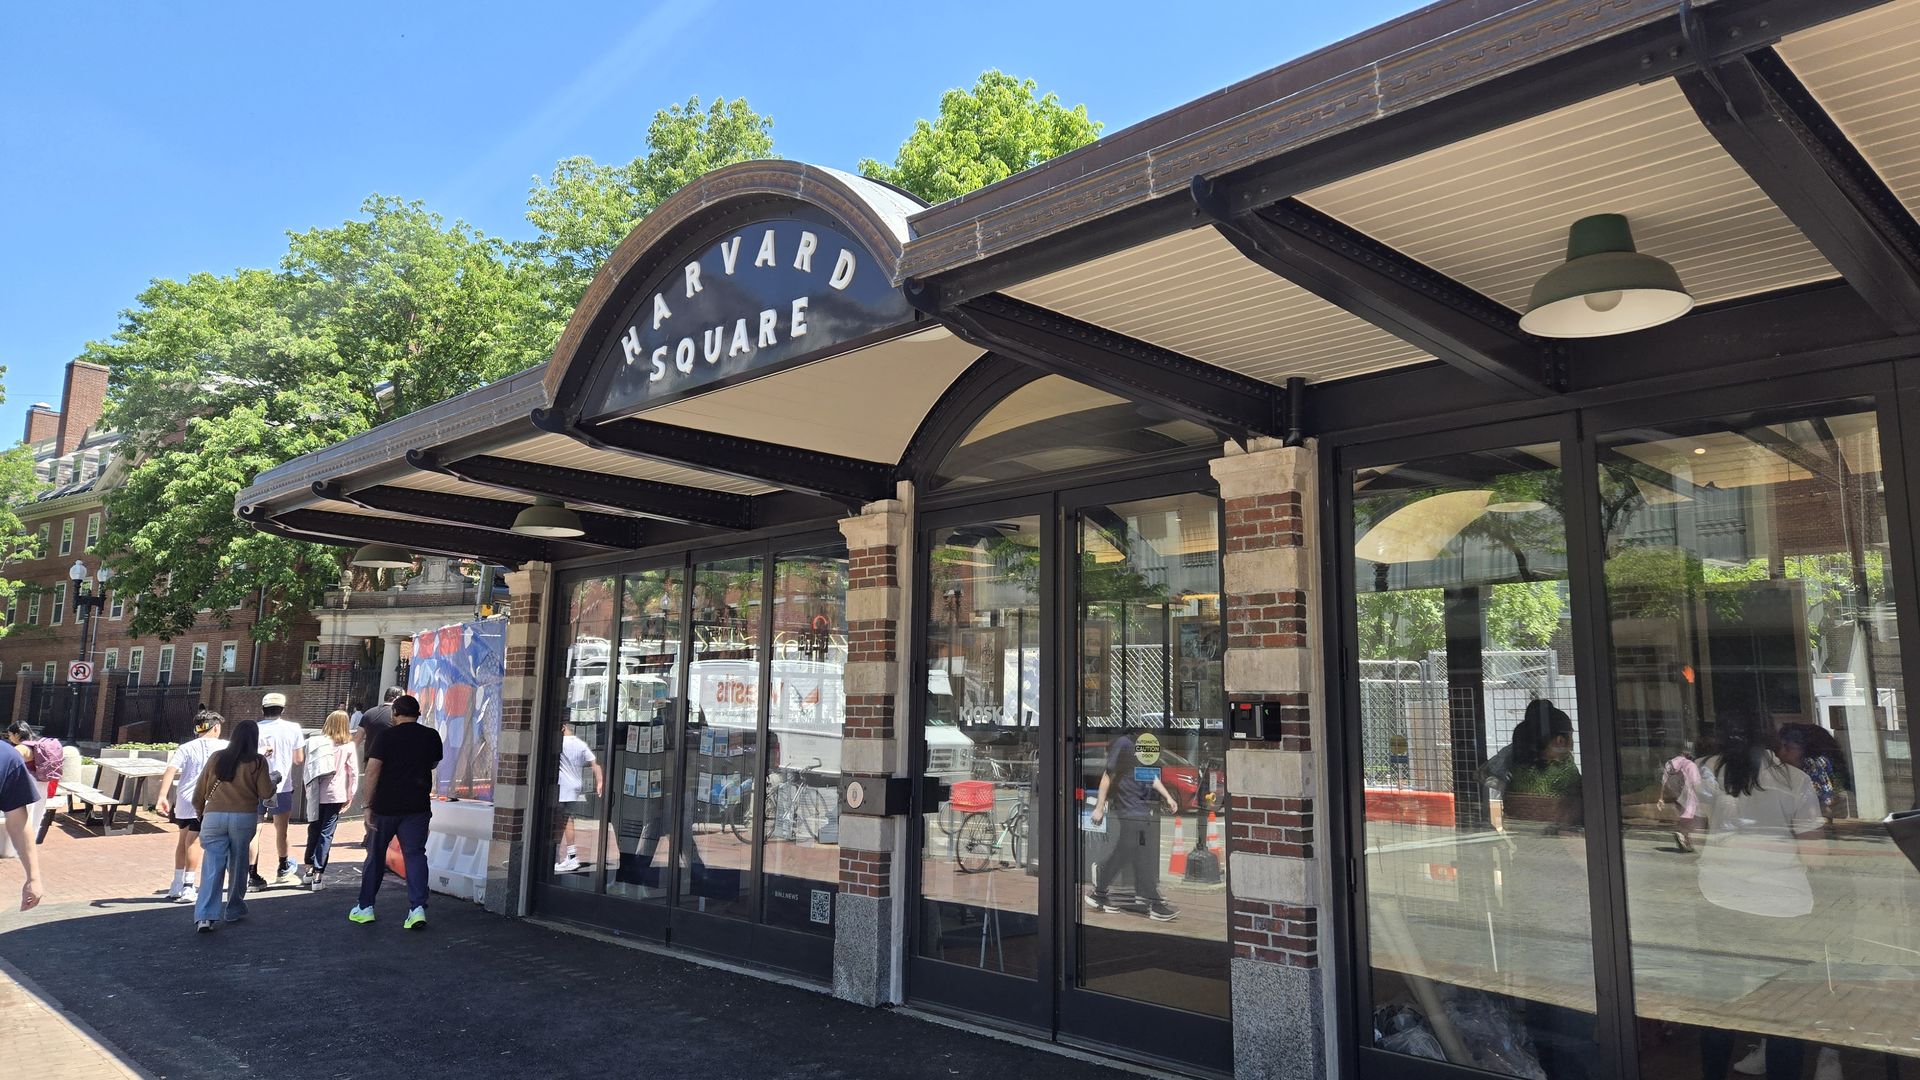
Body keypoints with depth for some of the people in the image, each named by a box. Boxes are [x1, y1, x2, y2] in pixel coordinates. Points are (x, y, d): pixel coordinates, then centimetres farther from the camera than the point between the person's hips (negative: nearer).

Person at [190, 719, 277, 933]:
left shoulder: (217, 758, 4)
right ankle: (234, 910, 25)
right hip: (244, 817, -1)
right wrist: (273, 780, 16)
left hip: (214, 817, 1)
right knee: (237, 865, 14)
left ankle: (204, 916, -12)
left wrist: (199, 811, 26)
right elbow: (266, 793, -5)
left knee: (213, 867, 0)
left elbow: (200, 790, 10)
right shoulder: (257, 762, -3)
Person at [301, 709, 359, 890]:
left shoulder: (316, 743, -1)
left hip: (316, 794, 2)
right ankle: (318, 874, -2)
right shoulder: (348, 746, -4)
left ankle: (309, 867, 24)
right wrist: (350, 795, 6)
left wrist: (310, 790, 10)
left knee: (314, 829, 18)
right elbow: (354, 772, -3)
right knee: (326, 833, 1)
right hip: (335, 795, -2)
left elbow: (308, 768, 1)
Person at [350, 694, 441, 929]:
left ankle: (365, 907, 23)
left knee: (376, 855, 14)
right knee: (415, 854, 1)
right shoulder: (432, 736, 3)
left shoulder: (386, 737, -5)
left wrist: (368, 805, -8)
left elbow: (372, 771, -12)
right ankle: (418, 908, -12)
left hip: (386, 806, -1)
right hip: (418, 806, 1)